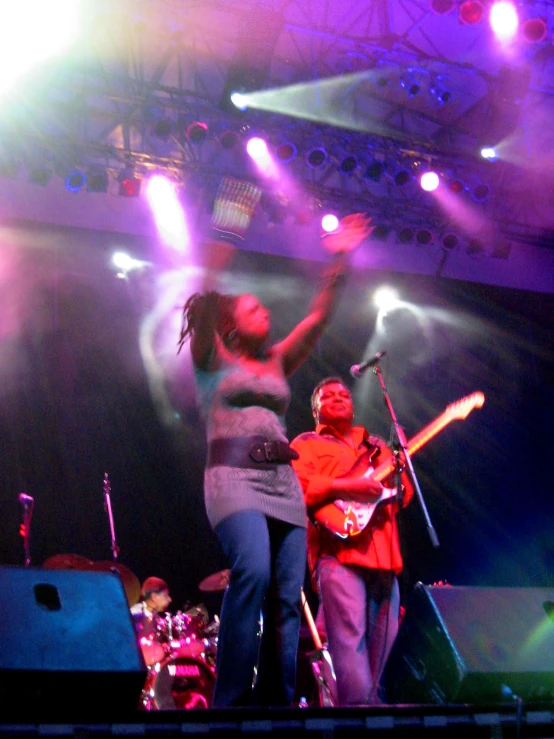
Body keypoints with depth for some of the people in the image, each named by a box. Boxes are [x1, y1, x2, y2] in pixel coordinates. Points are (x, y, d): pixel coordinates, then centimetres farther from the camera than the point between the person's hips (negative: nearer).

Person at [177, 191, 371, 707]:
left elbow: (318, 318, 19)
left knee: (287, 597, -5)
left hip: (284, 484, 6)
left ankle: (275, 703, -2)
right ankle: (230, 700, -24)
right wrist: (215, 260, -18)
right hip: (234, 477, -6)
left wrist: (338, 262, 12)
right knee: (252, 573, -29)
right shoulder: (213, 359, 11)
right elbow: (204, 304, -6)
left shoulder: (277, 363, 24)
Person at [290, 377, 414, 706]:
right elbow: (295, 485, -4)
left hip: (383, 553, 6)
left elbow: (405, 491, 23)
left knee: (383, 637, 5)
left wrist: (398, 477, -2)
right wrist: (347, 487, -14)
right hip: (339, 547, -6)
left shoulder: (377, 445, 29)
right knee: (350, 633, -17)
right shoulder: (307, 444, 14)